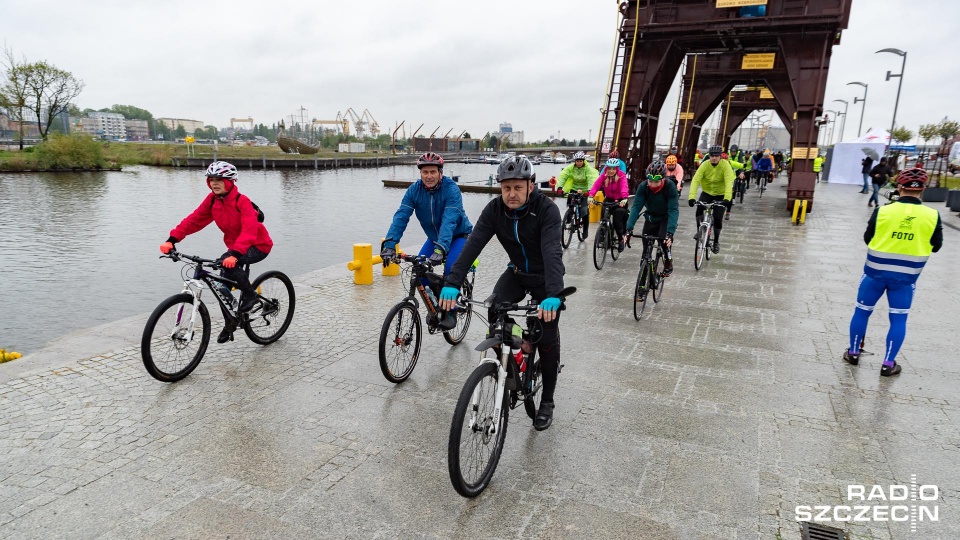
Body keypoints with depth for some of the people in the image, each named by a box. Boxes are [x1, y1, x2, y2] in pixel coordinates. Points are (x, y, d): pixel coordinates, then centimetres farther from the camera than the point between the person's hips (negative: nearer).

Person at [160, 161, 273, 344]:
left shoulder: (242, 201, -24)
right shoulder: (212, 200, -5)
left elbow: (249, 231, -37)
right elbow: (194, 220, -10)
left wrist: (235, 254, -50)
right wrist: (172, 239, -23)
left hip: (258, 245, -7)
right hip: (235, 245, 7)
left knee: (227, 264, -32)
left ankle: (250, 294, -9)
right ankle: (230, 323, 22)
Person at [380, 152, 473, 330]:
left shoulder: (451, 188, -27)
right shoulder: (414, 189, -15)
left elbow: (449, 220, -40)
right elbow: (401, 216, -24)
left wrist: (441, 248, -54)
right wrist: (389, 244, -39)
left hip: (459, 235, -4)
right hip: (434, 237, 4)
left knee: (451, 268, -29)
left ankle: (450, 311, -8)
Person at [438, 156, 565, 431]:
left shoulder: (546, 209, -28)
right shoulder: (494, 209, -17)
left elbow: (552, 252, -41)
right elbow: (473, 244, -27)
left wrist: (553, 295, -55)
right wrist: (452, 283, -39)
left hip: (544, 276, -3)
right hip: (516, 272, 3)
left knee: (547, 338, -4)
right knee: (495, 311, -23)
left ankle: (547, 401, 15)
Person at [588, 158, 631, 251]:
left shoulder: (621, 176, -21)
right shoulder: (604, 176, -12)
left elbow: (624, 187, -38)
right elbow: (596, 185, -26)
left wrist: (625, 198, -58)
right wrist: (590, 196, -45)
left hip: (620, 200, -3)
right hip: (609, 199, 3)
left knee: (618, 218, -17)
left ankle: (620, 239, 5)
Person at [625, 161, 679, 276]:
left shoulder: (670, 187, -30)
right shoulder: (643, 186, -24)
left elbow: (673, 210, -35)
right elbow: (636, 207, -27)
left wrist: (670, 232, -46)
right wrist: (629, 228, -39)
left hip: (666, 218, -3)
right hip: (651, 217, 3)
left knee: (664, 238, -24)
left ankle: (668, 261, 3)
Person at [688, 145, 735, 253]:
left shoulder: (725, 165, -20)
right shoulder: (705, 165, -16)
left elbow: (729, 182, -31)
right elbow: (695, 180, -25)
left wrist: (727, 198, -46)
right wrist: (692, 197, -39)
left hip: (720, 195, -1)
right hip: (707, 193, 1)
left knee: (718, 219, -8)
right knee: (699, 209, -29)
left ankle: (716, 242, 16)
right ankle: (699, 231, -6)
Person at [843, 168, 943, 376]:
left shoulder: (883, 210, -11)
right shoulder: (932, 216, -8)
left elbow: (868, 239, 0)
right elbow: (935, 246, 3)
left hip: (876, 271, 0)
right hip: (906, 276, 1)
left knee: (862, 311, 14)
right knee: (898, 319, 11)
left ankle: (853, 353, 25)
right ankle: (888, 364, 14)